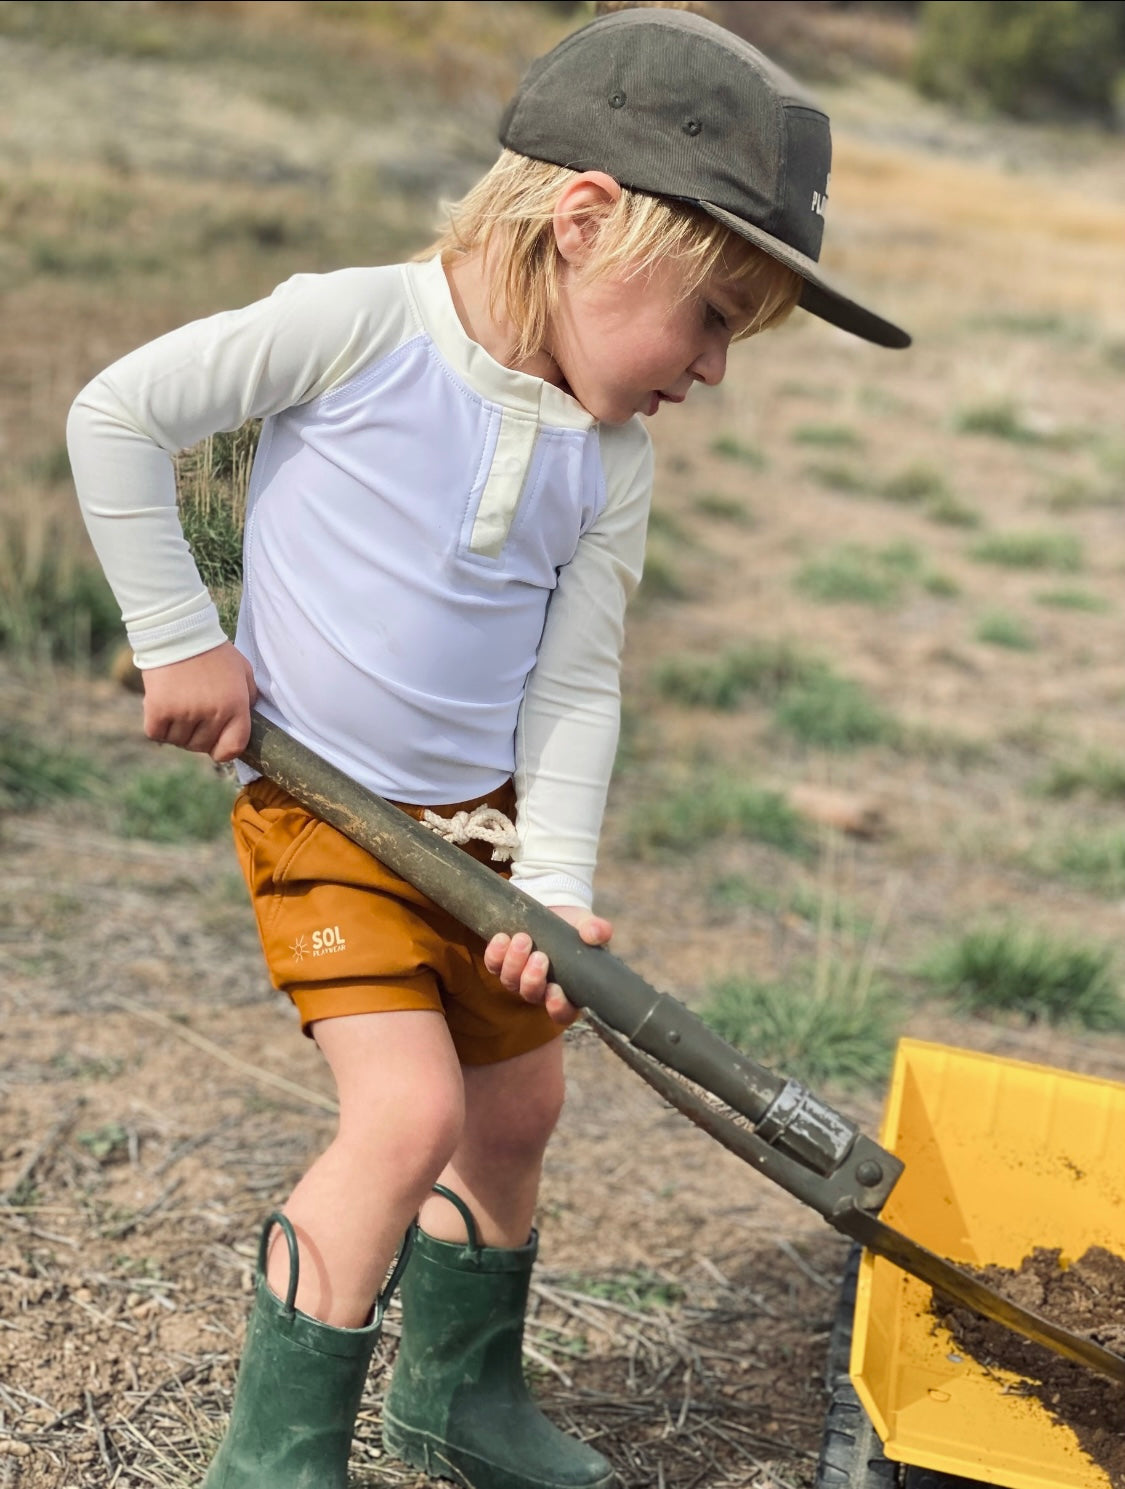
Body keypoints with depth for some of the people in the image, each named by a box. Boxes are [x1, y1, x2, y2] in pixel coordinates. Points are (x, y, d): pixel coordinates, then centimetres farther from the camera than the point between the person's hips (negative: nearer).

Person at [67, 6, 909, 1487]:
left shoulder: (614, 463, -4)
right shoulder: (360, 325, -19)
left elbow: (575, 686, 1)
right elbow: (118, 416, -13)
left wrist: (557, 888, -10)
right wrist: (180, 638, -12)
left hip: (482, 818, 6)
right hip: (321, 810, -6)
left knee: (518, 1109, 15)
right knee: (410, 1111, -19)